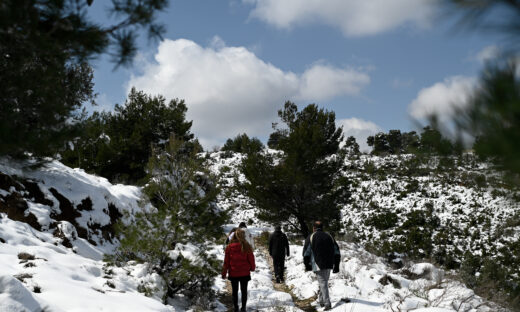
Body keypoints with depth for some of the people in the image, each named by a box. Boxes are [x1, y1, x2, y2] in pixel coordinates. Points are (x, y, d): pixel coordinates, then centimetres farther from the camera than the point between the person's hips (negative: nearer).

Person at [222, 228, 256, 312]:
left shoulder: (229, 247, -9)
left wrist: (224, 273, 6)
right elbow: (251, 259, -3)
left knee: (235, 291, 14)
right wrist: (252, 267, 15)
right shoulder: (246, 246, -12)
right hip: (245, 273, -1)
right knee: (244, 291, 12)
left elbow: (226, 261, -3)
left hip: (233, 273, 1)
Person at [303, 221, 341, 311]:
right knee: (324, 282, 19)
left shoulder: (311, 238, 3)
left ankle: (327, 304, -14)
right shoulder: (329, 236, 15)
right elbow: (337, 252, 13)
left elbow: (306, 253, 1)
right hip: (329, 265, 4)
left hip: (318, 265, -4)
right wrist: (336, 266, 16)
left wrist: (307, 265, 12)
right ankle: (321, 300, 27)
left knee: (323, 283, -5)